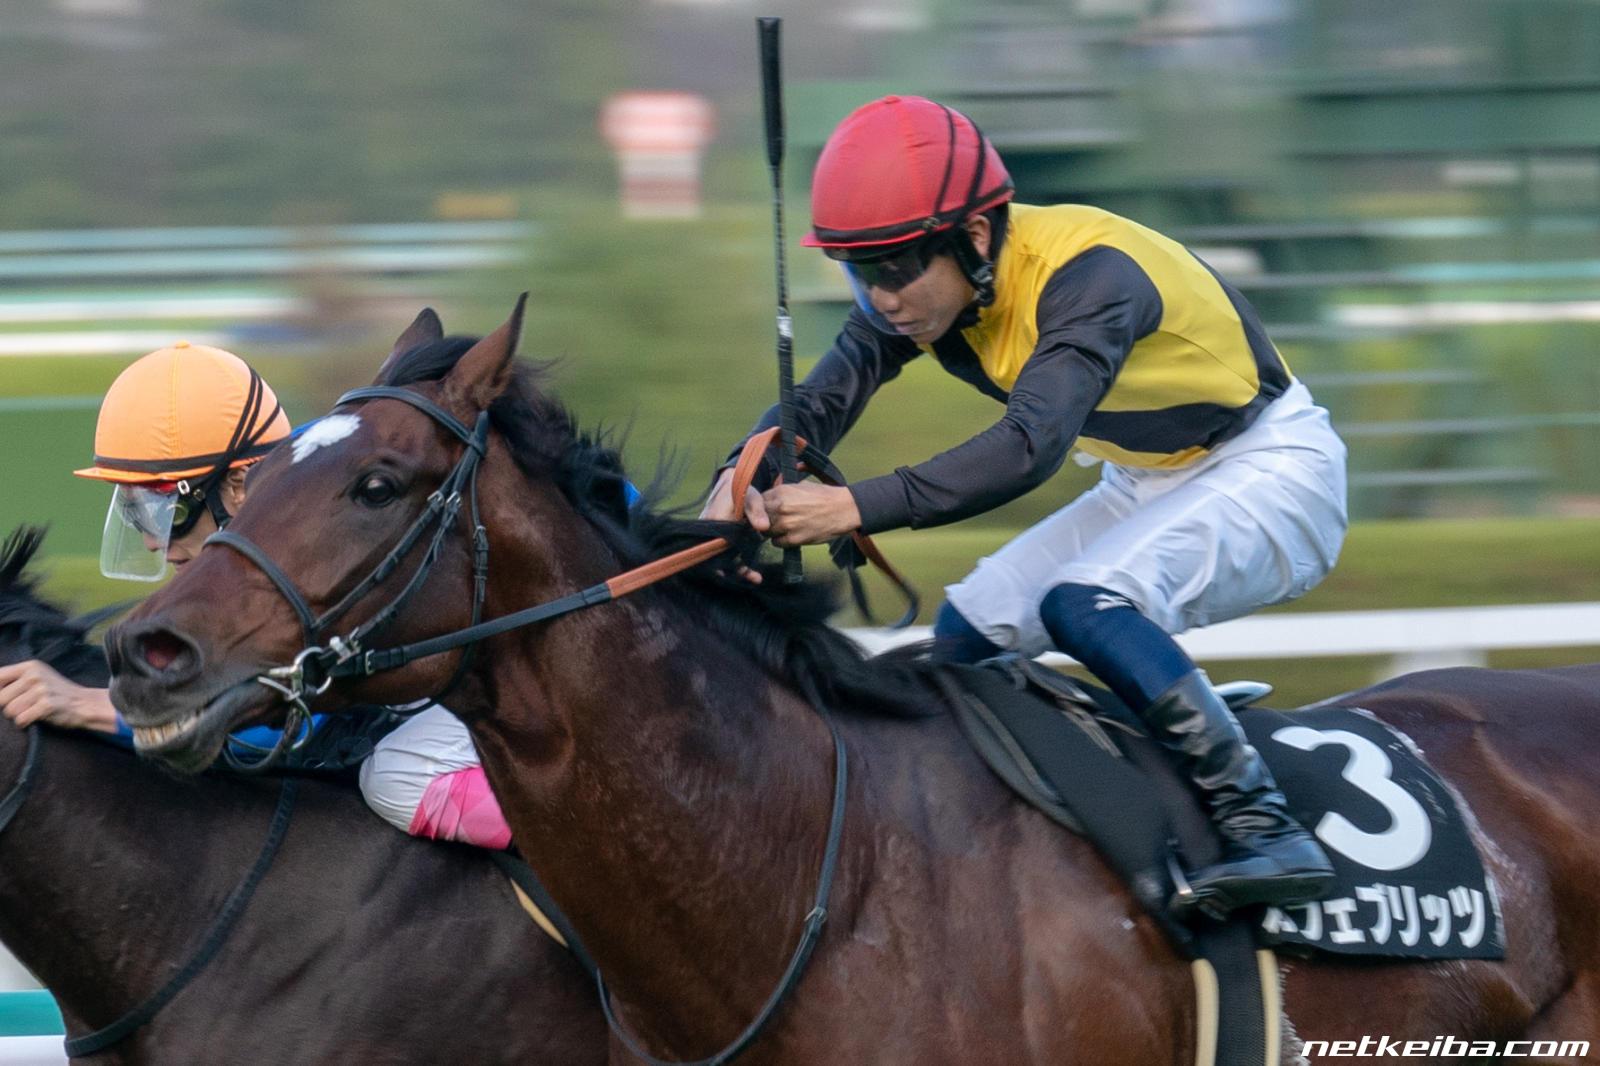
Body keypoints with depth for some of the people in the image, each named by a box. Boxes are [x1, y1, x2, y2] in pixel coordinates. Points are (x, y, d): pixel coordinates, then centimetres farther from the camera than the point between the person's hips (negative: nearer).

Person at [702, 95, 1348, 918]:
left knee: (1082, 603, -30)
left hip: (1272, 470, -9)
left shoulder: (1088, 274, -32)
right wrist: (743, 480, -38)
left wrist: (857, 509, -52)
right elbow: (822, 395, -17)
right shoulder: (924, 286, -9)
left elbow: (1031, 446, -44)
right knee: (967, 634, 0)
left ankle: (1267, 832, -32)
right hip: (1146, 484, 9)